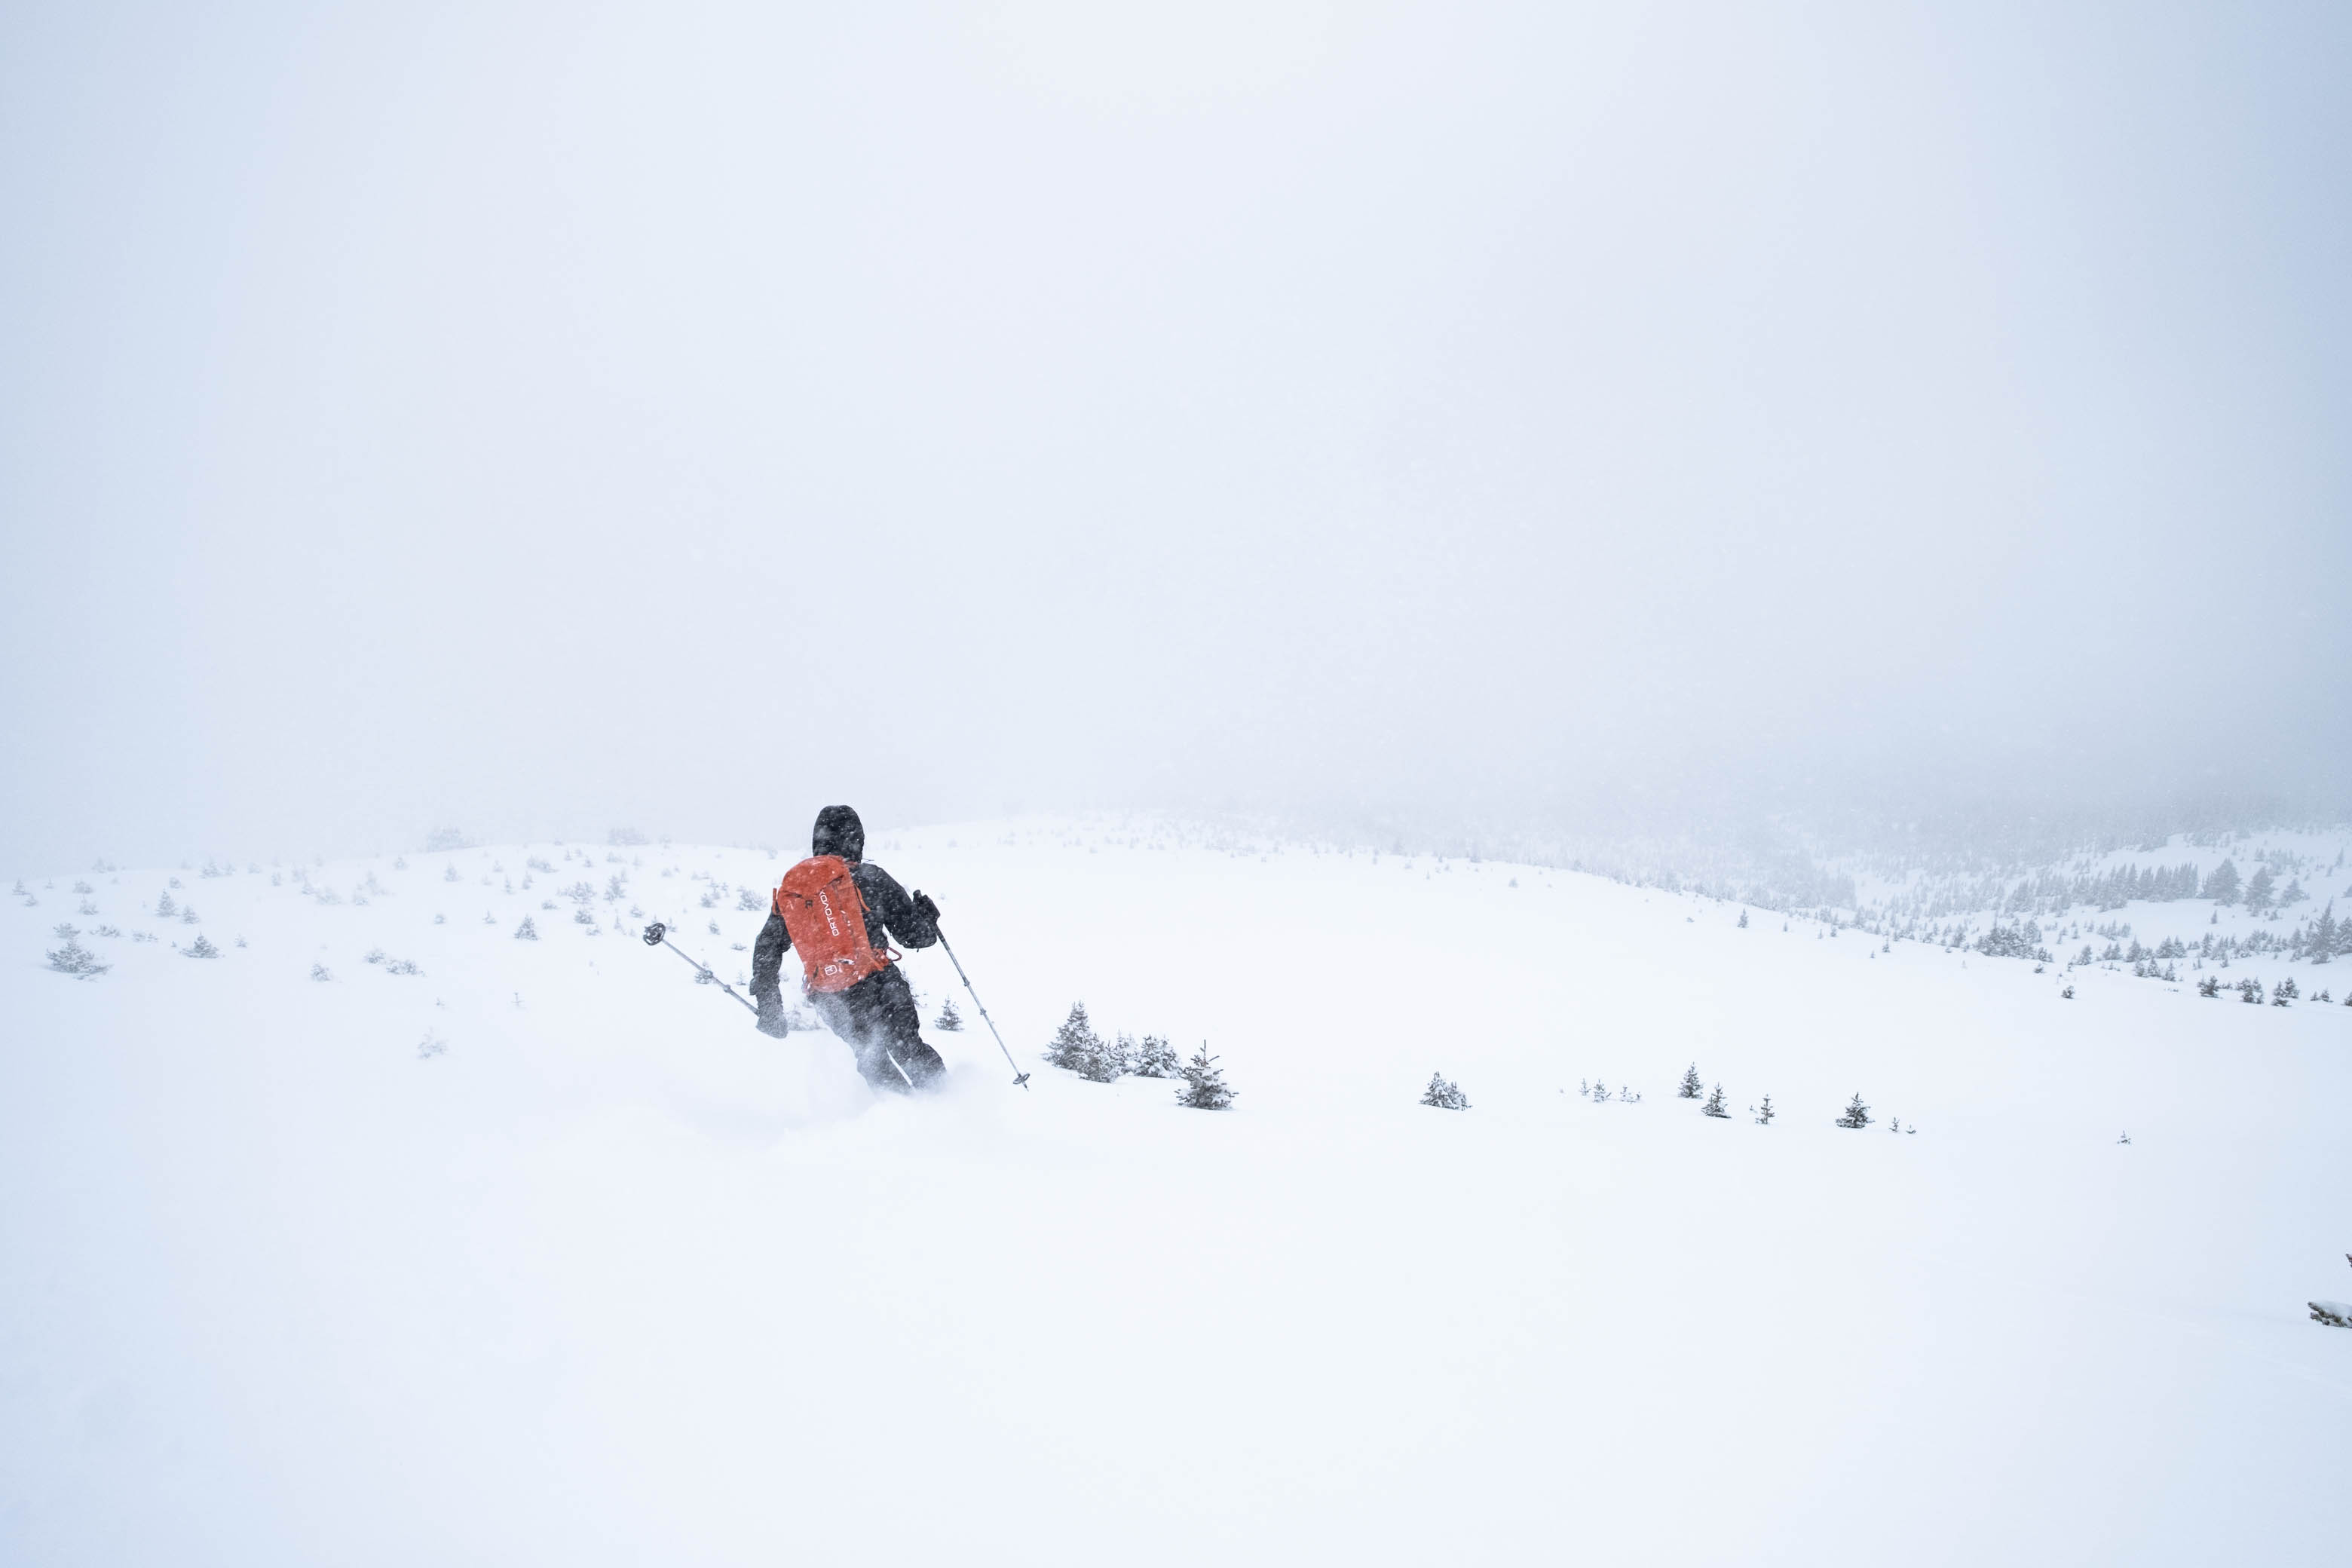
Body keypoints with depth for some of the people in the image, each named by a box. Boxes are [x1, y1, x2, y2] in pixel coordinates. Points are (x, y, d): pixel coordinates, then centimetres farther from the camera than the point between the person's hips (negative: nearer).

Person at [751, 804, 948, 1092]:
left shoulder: (789, 887, 8)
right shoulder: (869, 877, -5)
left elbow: (766, 949, 11)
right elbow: (913, 934, -2)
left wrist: (769, 1006, 18)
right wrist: (927, 914, 21)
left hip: (829, 1001, 4)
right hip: (876, 985, -3)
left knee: (871, 1058, 23)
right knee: (907, 1050, 13)